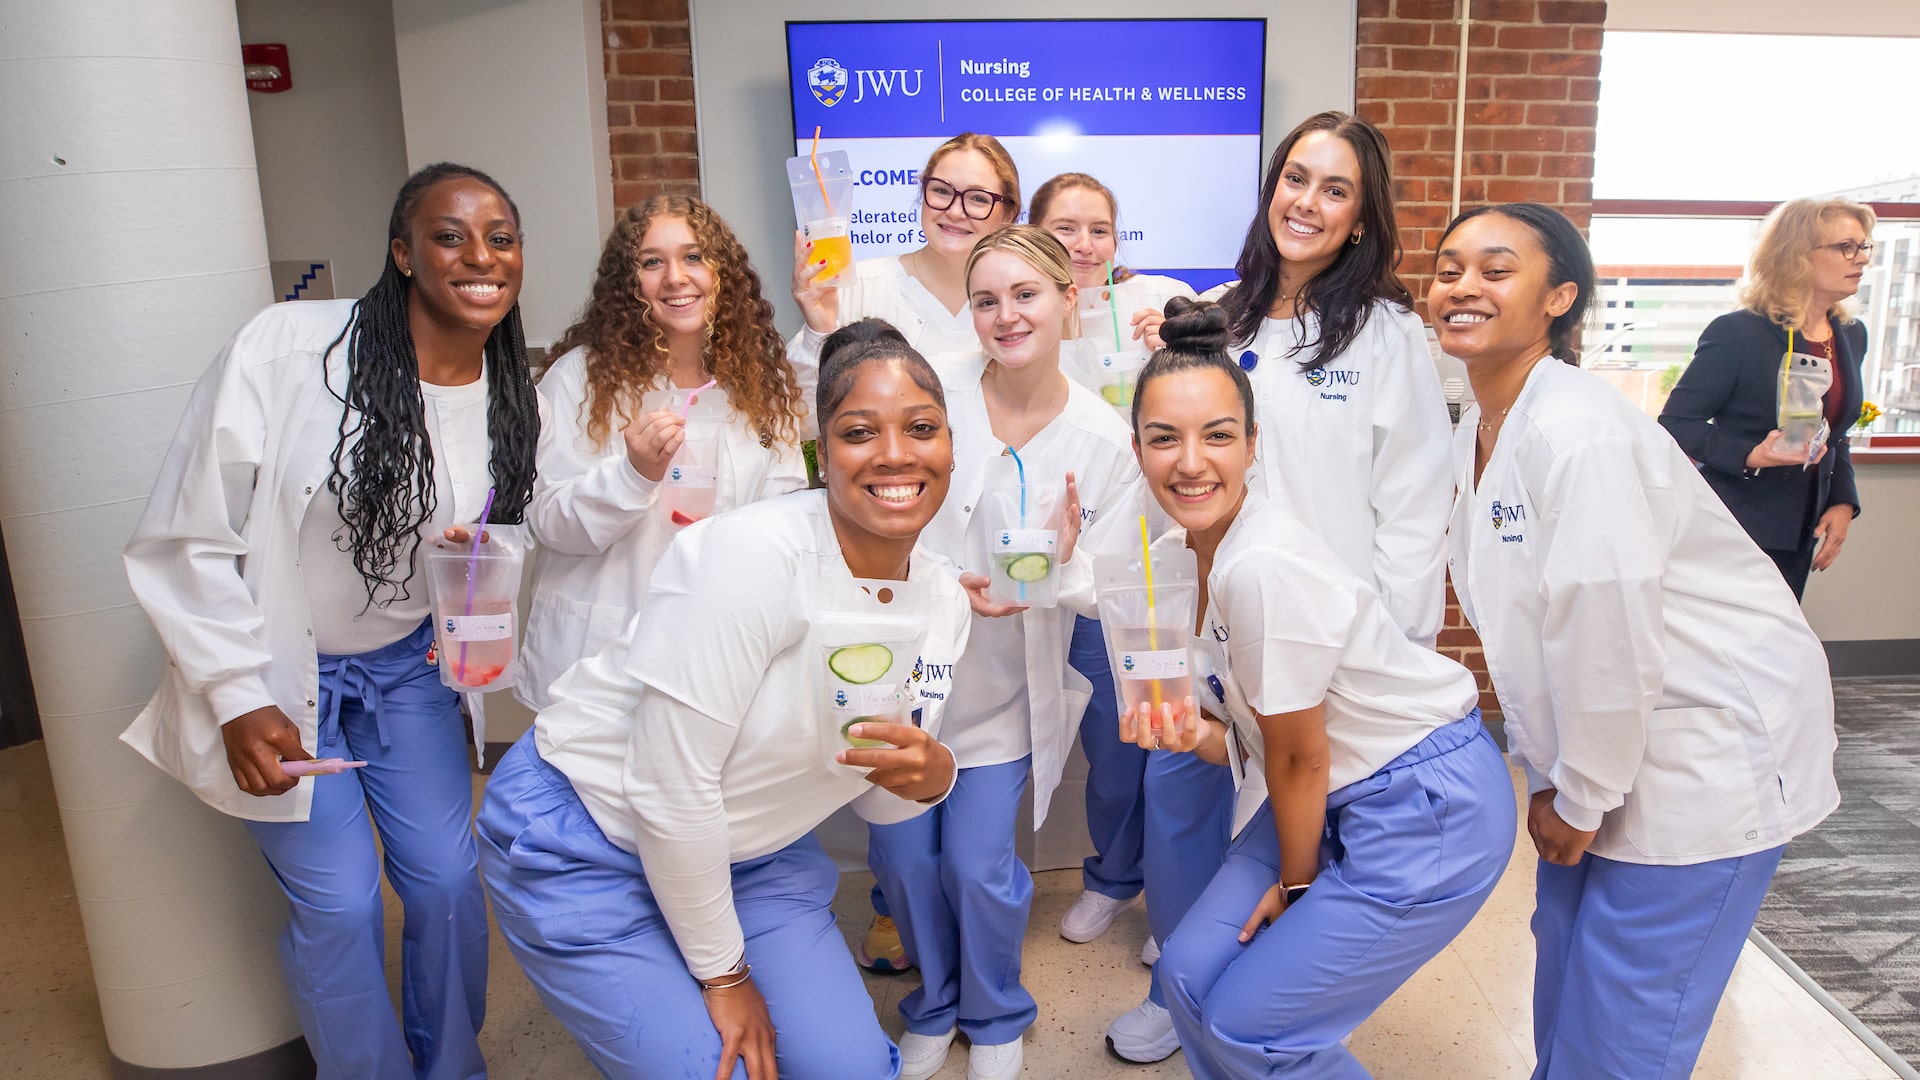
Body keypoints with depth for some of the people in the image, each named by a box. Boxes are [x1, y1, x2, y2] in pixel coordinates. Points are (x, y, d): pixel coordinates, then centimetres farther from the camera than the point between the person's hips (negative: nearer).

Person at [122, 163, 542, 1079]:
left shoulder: (510, 397, -6)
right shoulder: (282, 348, -21)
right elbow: (188, 539, -16)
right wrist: (239, 698, -16)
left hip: (406, 668, 4)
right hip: (276, 675, -4)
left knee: (448, 881, 7)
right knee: (340, 905, -1)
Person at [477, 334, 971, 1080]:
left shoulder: (942, 598, -5)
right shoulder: (752, 554, -27)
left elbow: (877, 797, 5)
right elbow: (669, 786, -24)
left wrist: (933, 775, -19)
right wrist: (723, 974, -12)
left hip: (746, 853, 6)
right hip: (584, 842, -6)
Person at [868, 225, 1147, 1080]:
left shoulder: (1106, 441, -9)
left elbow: (1104, 588, -5)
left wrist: (1064, 565, -27)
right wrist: (946, 580, -25)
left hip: (1006, 687, 0)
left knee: (977, 864, 0)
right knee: (902, 855, 8)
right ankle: (934, 1007, 39)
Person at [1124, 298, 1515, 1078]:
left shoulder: (1264, 566, -28)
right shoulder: (1179, 554, -1)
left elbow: (1300, 754, -17)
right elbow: (1252, 734, 5)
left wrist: (1295, 884, -2)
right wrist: (1189, 731, -17)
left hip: (1430, 811, -8)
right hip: (1340, 799, 8)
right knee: (1190, 978, 7)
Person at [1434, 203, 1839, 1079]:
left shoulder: (1579, 431, -26)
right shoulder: (1477, 431, 3)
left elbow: (1607, 634, -24)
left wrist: (1581, 799, -13)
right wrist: (1545, 772, 8)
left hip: (1709, 751, -8)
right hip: (1595, 743, 8)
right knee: (1564, 976, 19)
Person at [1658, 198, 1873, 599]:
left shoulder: (1851, 336, 9)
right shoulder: (1737, 333, -14)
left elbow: (1836, 436, 18)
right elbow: (1674, 423, -14)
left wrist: (1843, 503, 4)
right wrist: (1752, 456, -27)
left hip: (1800, 535, 7)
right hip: (1733, 534, -7)